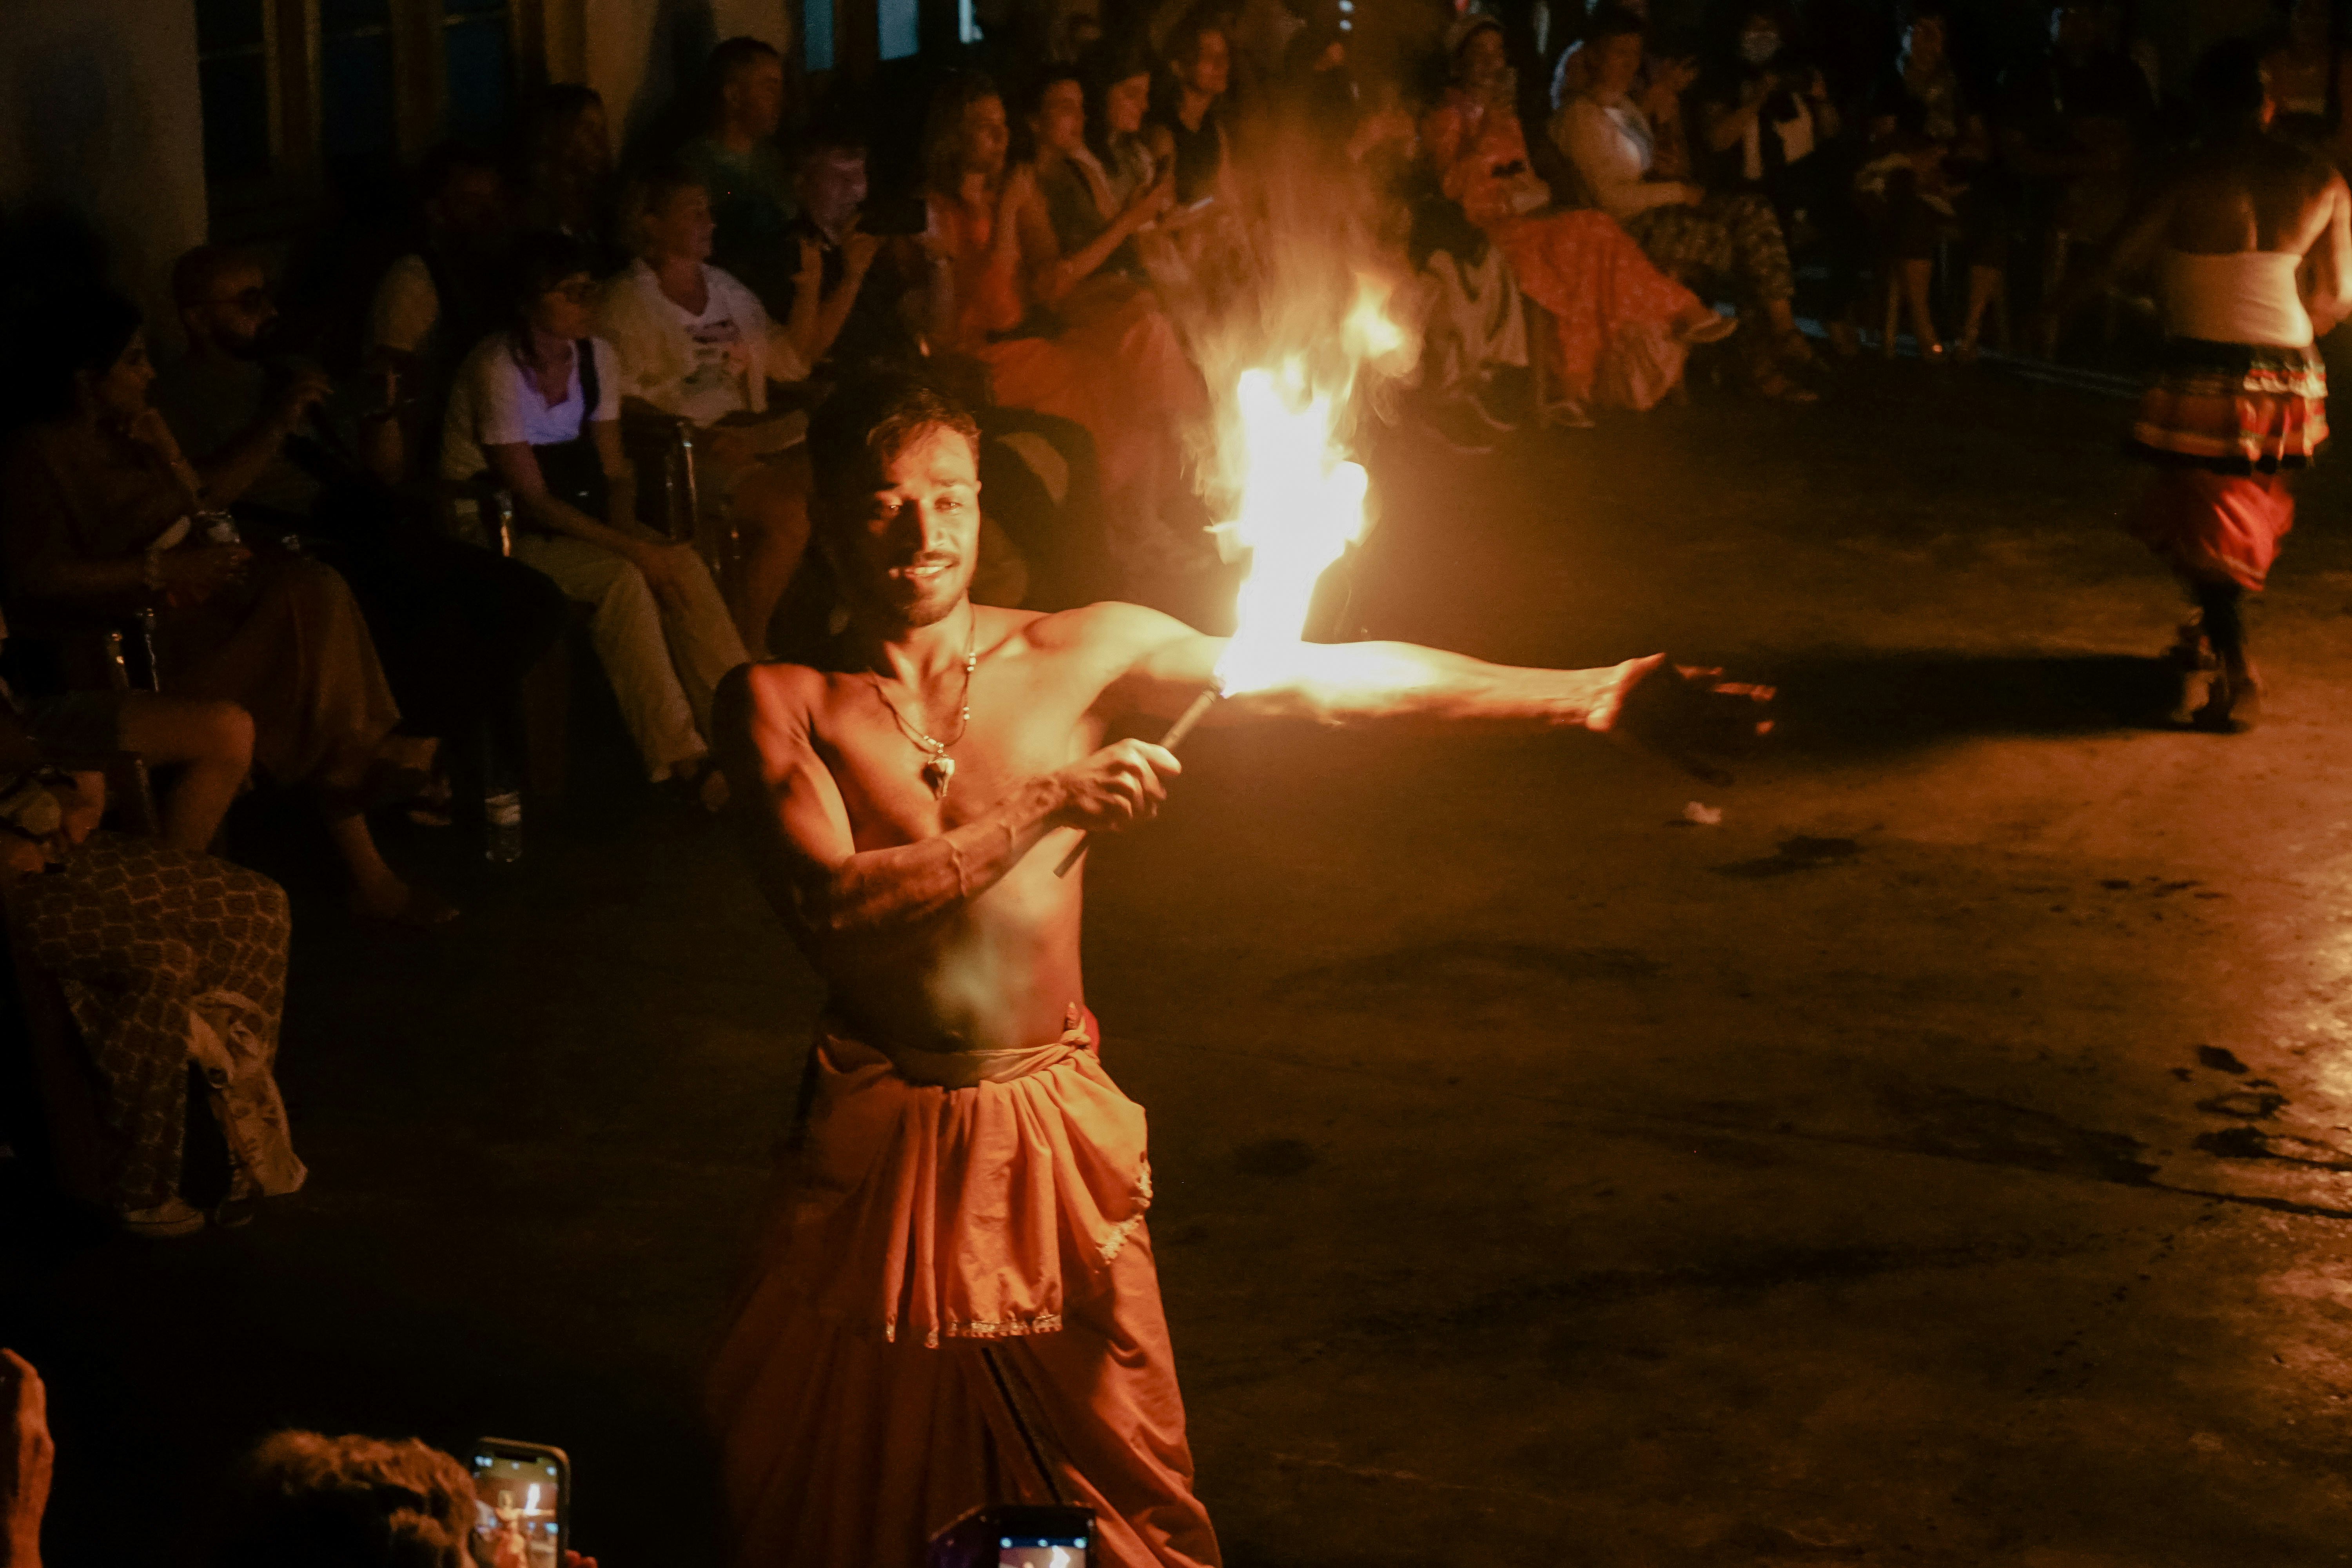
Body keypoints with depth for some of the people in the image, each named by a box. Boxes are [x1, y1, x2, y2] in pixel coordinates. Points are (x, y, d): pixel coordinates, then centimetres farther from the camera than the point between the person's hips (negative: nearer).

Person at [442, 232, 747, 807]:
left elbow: (614, 468, 8)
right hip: (491, 527, -6)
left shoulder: (597, 357, 2)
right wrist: (630, 548, -24)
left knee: (683, 563, -21)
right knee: (622, 578, -31)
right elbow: (531, 497, -20)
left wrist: (629, 531, -13)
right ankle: (682, 760, -29)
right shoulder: (496, 369, -19)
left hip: (576, 515, 6)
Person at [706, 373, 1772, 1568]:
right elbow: (831, 908, -19)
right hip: (879, 1133, -1)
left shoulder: (1077, 655, -1)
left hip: (1052, 1126, 1)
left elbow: (1319, 681, -4)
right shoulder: (782, 704, -5)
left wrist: (1591, 697, -7)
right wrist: (1049, 806, -21)